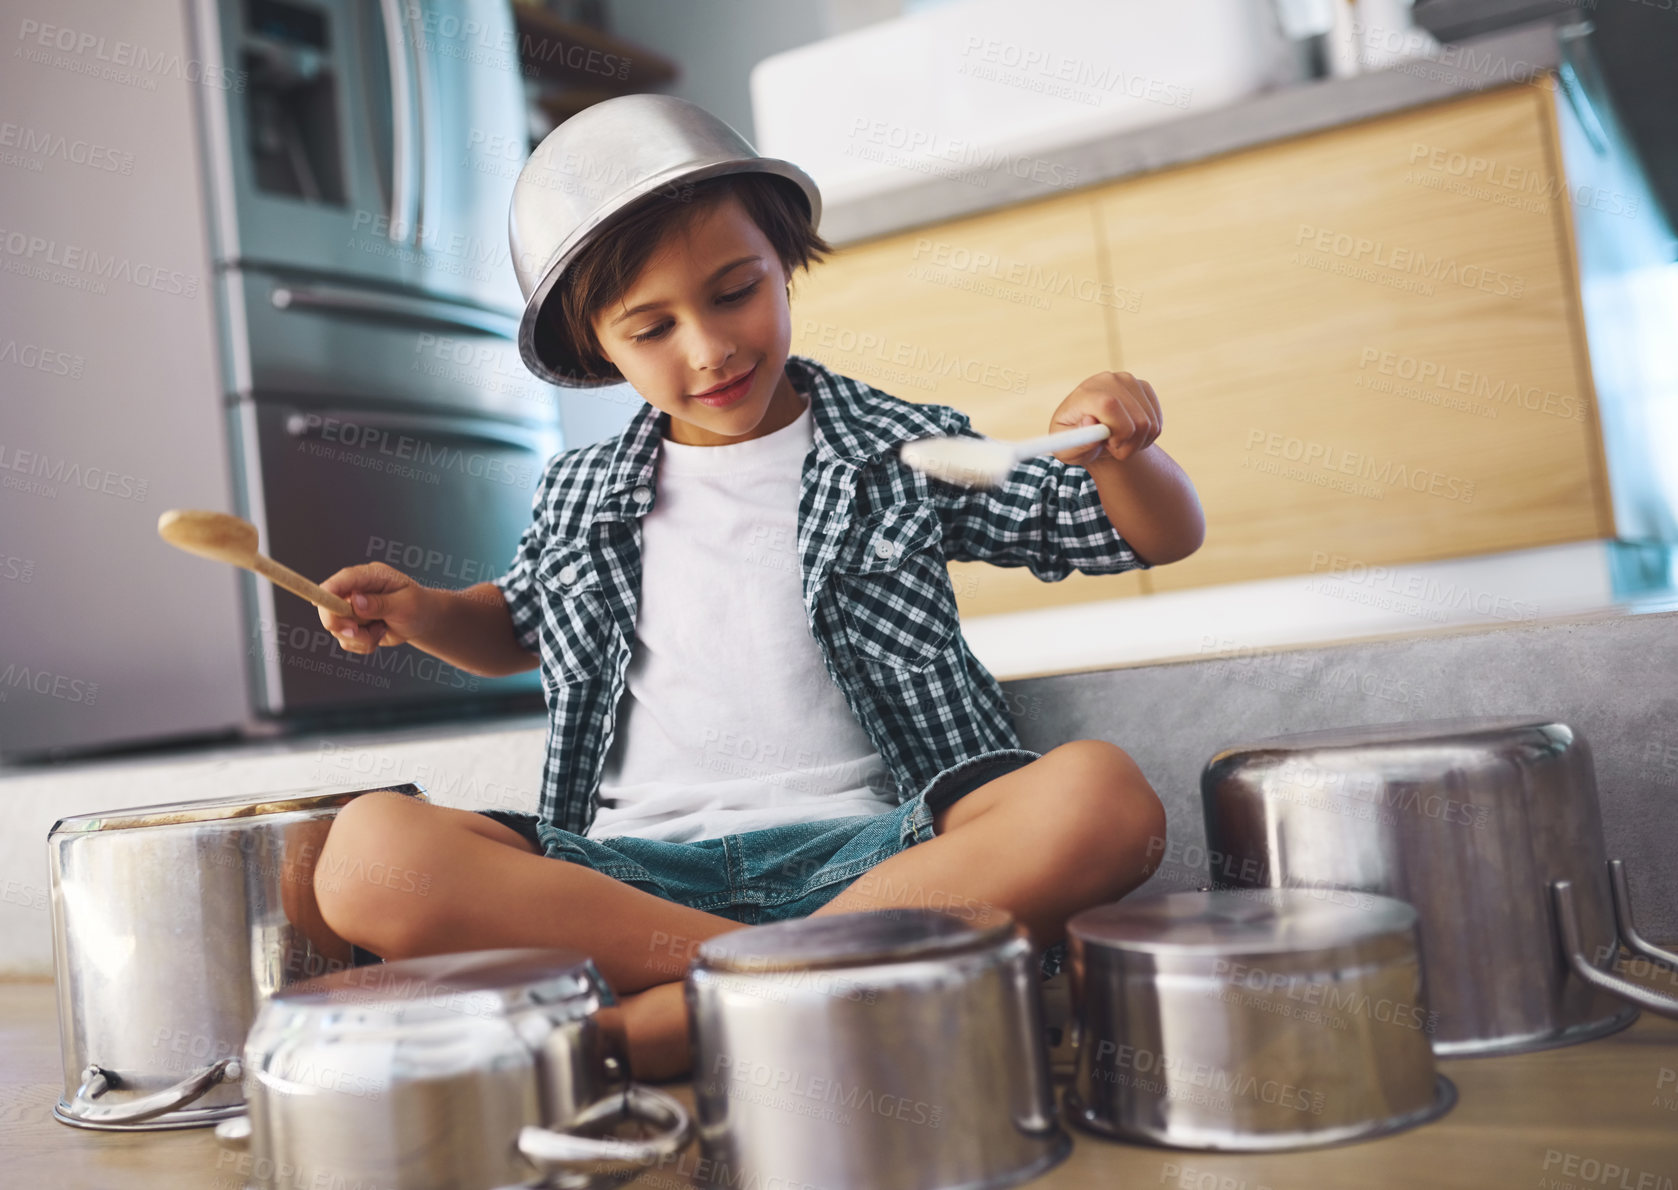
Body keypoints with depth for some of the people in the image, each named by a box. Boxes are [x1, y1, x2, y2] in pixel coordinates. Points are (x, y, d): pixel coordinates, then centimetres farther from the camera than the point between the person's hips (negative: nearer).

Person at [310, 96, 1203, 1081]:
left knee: (1102, 794, -30)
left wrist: (1121, 454, -10)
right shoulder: (578, 500, 16)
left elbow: (1163, 538, 12)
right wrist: (421, 613, 15)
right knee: (368, 851, -24)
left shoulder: (903, 454, 9)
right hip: (634, 866, 2)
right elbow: (516, 626, 36)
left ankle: (645, 1026, -30)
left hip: (858, 843, -1)